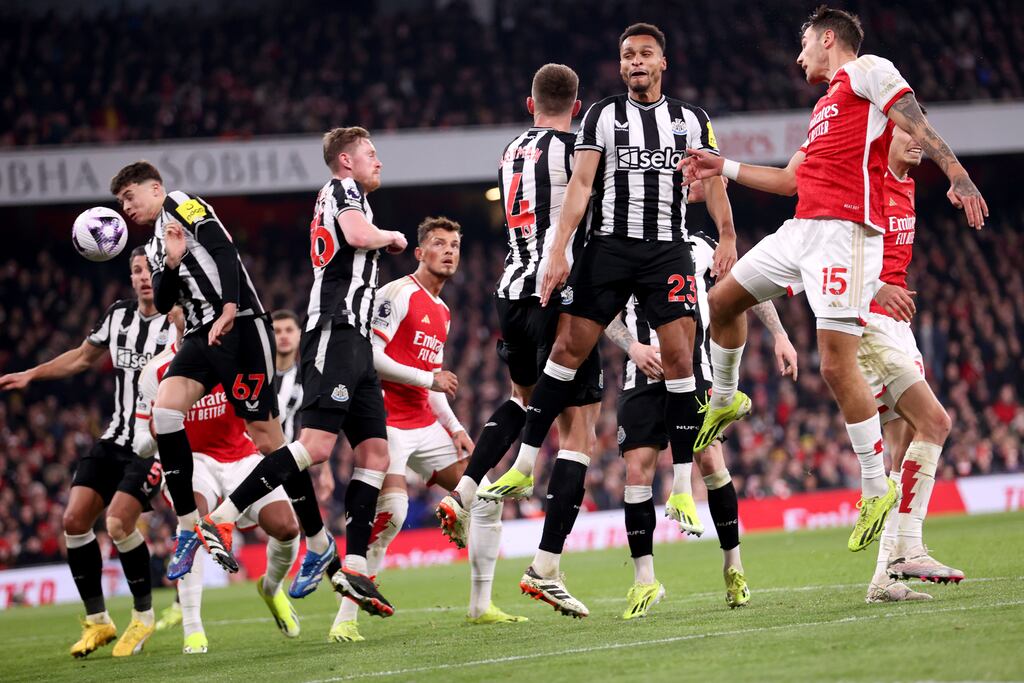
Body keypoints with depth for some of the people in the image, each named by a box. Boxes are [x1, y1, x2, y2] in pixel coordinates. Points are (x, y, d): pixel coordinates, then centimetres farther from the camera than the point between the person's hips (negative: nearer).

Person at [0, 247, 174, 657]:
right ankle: (97, 621, 8)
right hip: (117, 436, 6)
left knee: (119, 523, -21)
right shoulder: (117, 317, 8)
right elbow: (82, 358, 24)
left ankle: (144, 616, 0)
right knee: (75, 519, -5)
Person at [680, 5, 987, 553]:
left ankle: (877, 490, -7)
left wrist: (956, 174, -23)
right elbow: (792, 179, 34)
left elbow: (915, 122, -10)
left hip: (844, 231, -9)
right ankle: (725, 400, 41)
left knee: (837, 365, -14)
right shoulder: (826, 105, 28)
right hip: (801, 230, 9)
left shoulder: (868, 71, 2)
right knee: (723, 300, 18)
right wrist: (724, 168, 35)